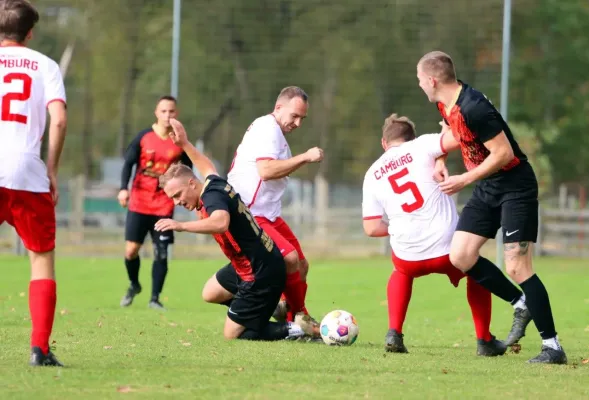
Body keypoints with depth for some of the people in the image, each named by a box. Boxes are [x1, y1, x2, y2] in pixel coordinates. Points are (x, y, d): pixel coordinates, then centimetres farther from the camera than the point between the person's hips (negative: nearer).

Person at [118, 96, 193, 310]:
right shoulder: (143, 137, -2)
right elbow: (128, 163, 0)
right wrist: (123, 188, -14)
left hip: (164, 205, 0)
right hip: (139, 202, 0)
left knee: (161, 252, -5)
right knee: (131, 249, -2)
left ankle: (154, 298, 6)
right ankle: (134, 285, 26)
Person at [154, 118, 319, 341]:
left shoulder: (213, 197, -23)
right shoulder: (214, 182, 3)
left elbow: (220, 223, -47)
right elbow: (207, 168, 29)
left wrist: (181, 226, -53)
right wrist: (184, 144, 34)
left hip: (261, 276, -10)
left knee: (232, 335, -1)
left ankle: (297, 330, -1)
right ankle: (275, 307, 27)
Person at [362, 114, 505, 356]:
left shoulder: (372, 175, 9)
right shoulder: (421, 147, 1)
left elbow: (371, 228, 5)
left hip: (407, 256, 2)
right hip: (448, 249, -2)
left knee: (401, 273, 39)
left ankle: (394, 333, 21)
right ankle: (484, 341, 30)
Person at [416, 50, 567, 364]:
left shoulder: (472, 108, -26)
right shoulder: (445, 105, 2)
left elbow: (504, 153, -24)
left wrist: (464, 180, -18)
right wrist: (440, 158, 8)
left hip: (515, 187, -9)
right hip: (487, 190, 9)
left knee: (516, 266, -15)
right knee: (460, 257, 0)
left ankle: (553, 347, -9)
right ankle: (521, 305, 15)